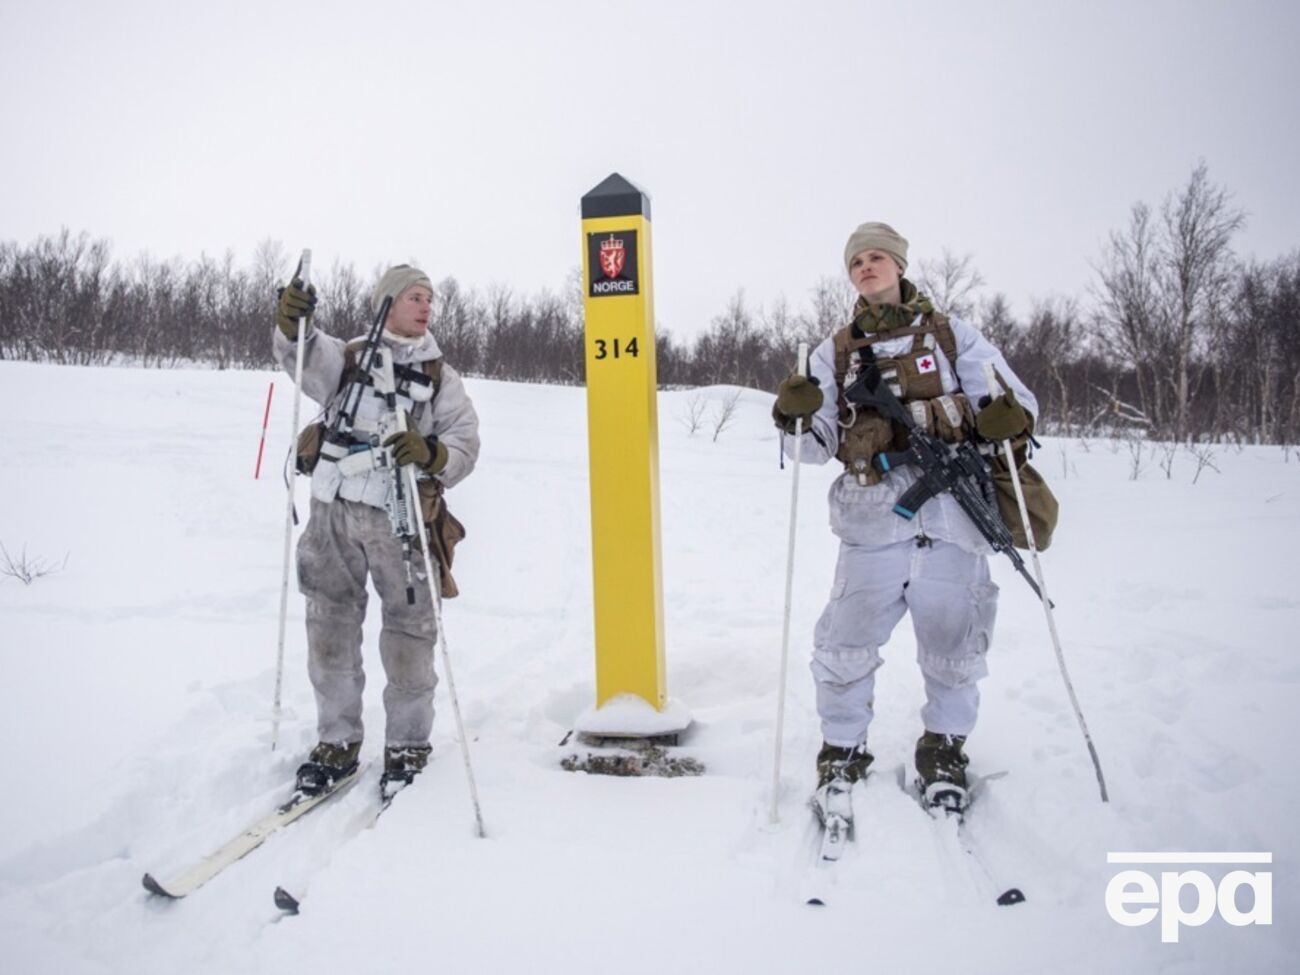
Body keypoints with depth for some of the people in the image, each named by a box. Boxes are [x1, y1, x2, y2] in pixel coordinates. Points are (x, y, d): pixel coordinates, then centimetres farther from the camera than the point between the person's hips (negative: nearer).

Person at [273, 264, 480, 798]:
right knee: (330, 630, 8)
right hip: (334, 512, 1)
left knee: (408, 633, 2)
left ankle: (407, 746, 18)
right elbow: (308, 358, -10)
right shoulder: (349, 358, 11)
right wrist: (293, 326, -31)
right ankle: (338, 742, 24)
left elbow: (465, 444, 1)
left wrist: (430, 452, -19)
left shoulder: (440, 377, 10)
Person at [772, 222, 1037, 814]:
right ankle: (842, 751, 19)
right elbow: (818, 447, 9)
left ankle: (944, 750, 30)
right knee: (845, 651, -5)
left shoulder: (951, 335, 12)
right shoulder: (835, 353, 15)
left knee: (954, 652, 6)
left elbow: (1015, 401, 7)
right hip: (872, 525, 0)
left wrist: (1008, 416, -17)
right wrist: (797, 420, -13)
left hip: (952, 521, 0)